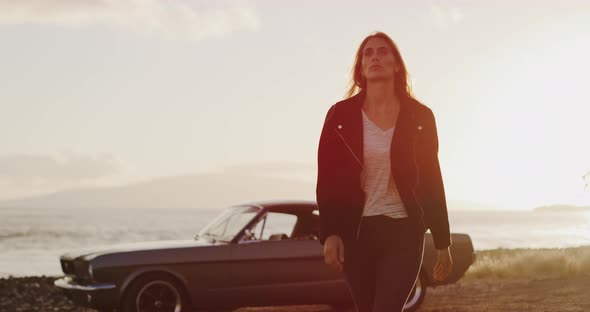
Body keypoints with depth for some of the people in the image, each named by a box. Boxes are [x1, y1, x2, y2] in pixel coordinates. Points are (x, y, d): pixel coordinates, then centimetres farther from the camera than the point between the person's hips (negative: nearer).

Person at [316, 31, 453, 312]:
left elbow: (431, 181, 4)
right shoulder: (341, 116, 1)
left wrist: (442, 243, 5)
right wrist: (329, 233, -12)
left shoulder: (419, 117, 1)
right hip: (356, 233, 2)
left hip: (404, 231, -1)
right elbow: (327, 180, -1)